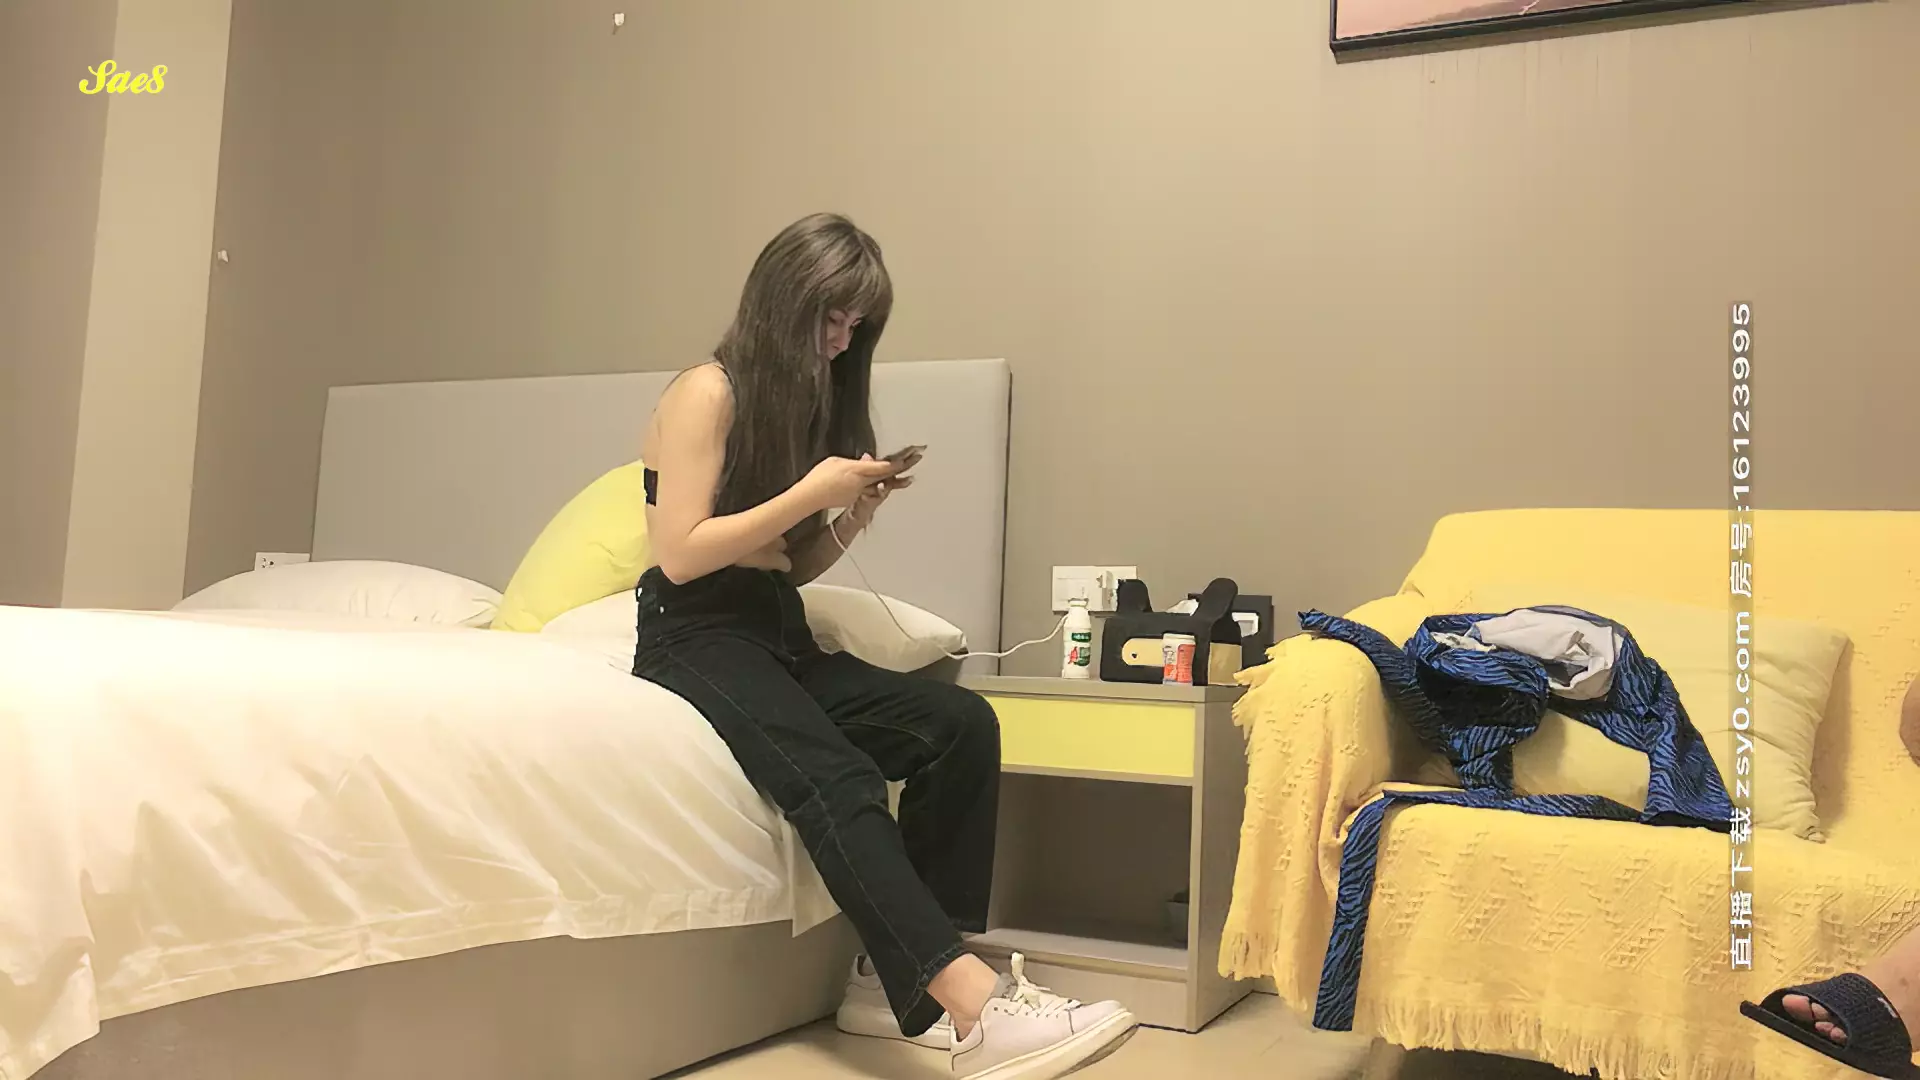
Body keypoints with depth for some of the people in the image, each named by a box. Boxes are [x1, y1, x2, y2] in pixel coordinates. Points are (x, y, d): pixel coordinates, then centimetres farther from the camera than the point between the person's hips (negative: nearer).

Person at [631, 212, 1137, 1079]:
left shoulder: (812, 403, 18)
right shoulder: (707, 393, -6)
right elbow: (679, 555, -14)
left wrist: (856, 513, 1)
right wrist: (809, 494, -14)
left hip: (780, 637, 7)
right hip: (696, 640, -7)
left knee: (962, 724, -17)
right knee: (837, 780, -35)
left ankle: (897, 976, -16)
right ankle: (971, 1005, -46)